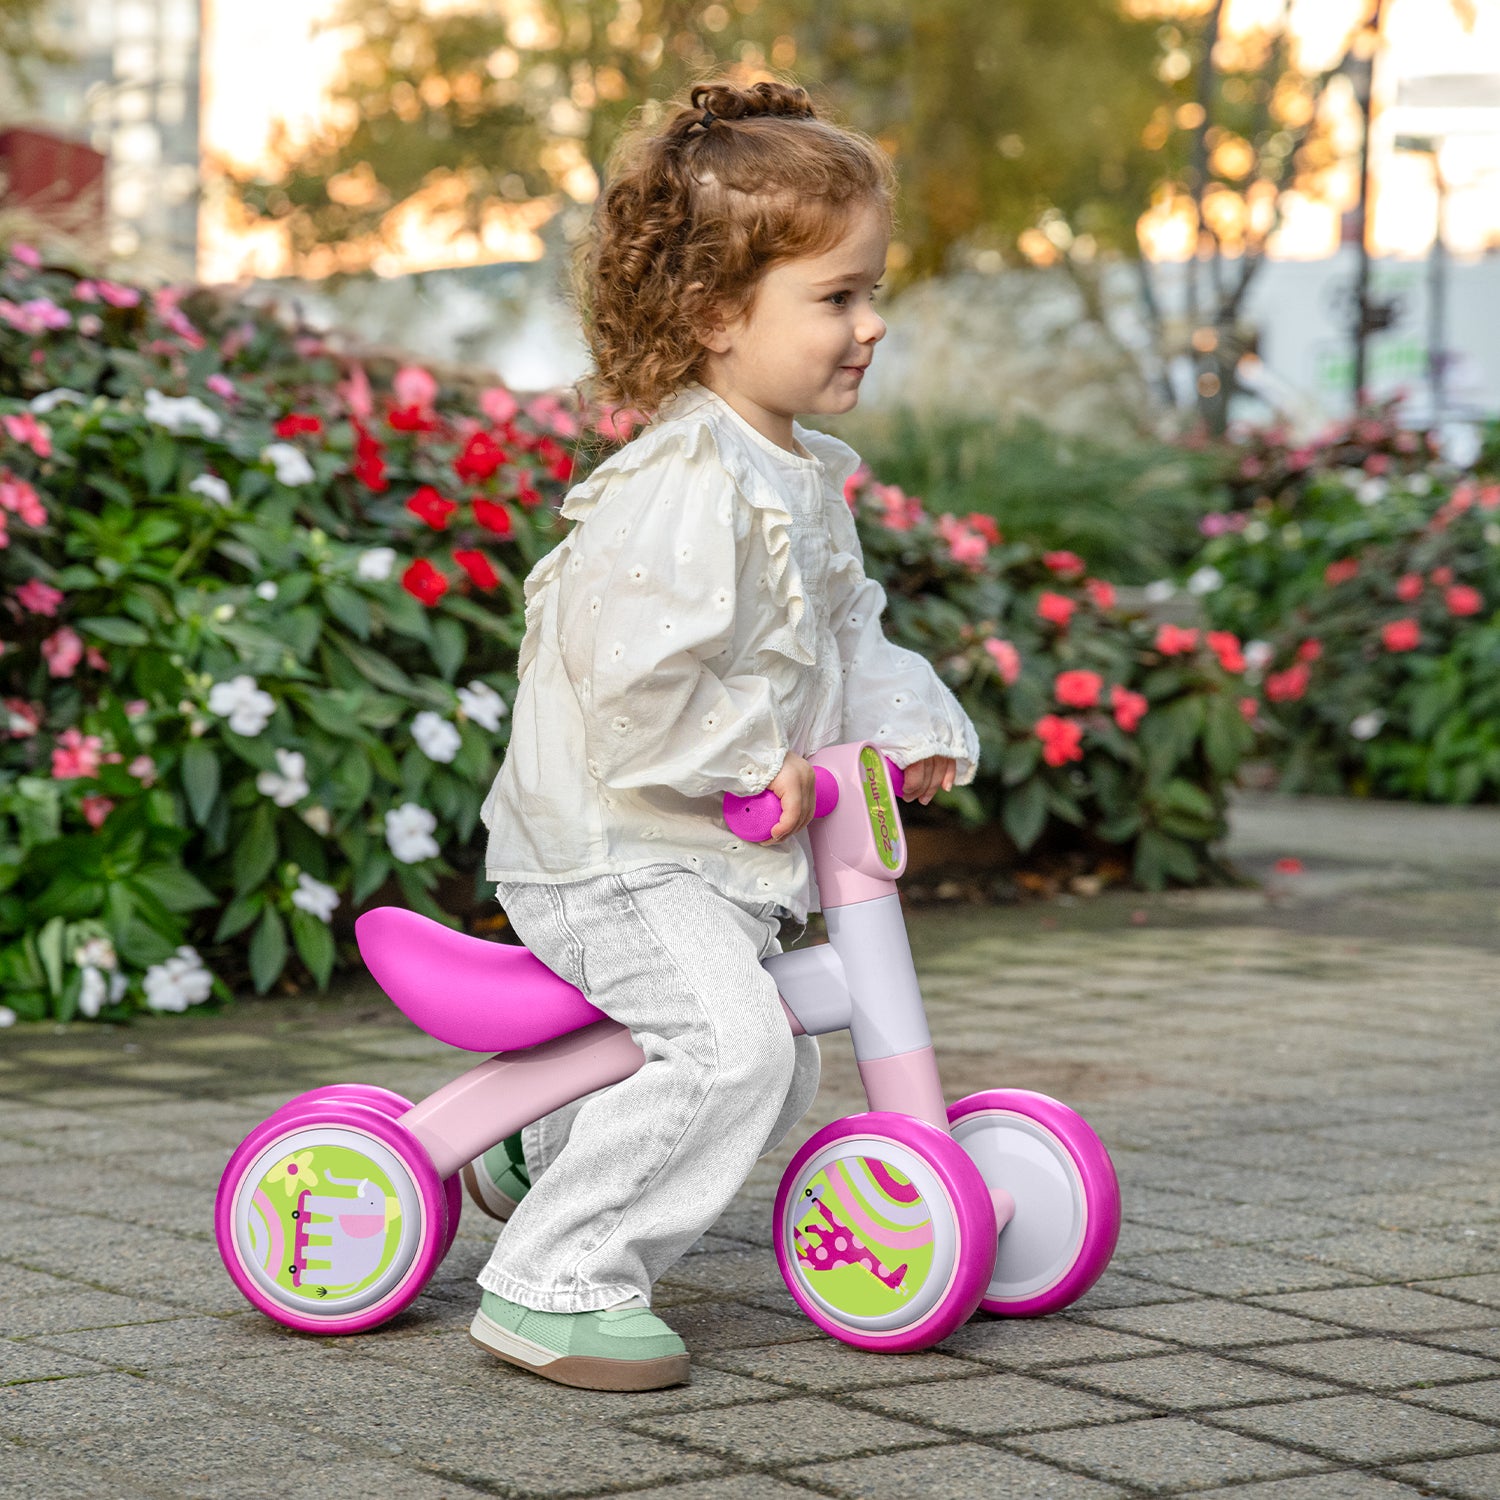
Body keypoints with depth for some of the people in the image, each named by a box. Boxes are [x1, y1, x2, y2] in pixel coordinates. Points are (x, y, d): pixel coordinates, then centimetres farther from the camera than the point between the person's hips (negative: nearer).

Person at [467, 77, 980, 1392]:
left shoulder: (802, 475, 9)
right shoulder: (691, 483, -24)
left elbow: (847, 625, 20)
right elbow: (635, 669, -31)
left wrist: (905, 719, 3)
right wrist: (755, 765, -21)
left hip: (715, 852, 10)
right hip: (610, 845, -10)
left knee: (775, 1067, 20)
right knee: (729, 1042, -26)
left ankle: (538, 1156, 40)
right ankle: (553, 1285, -18)